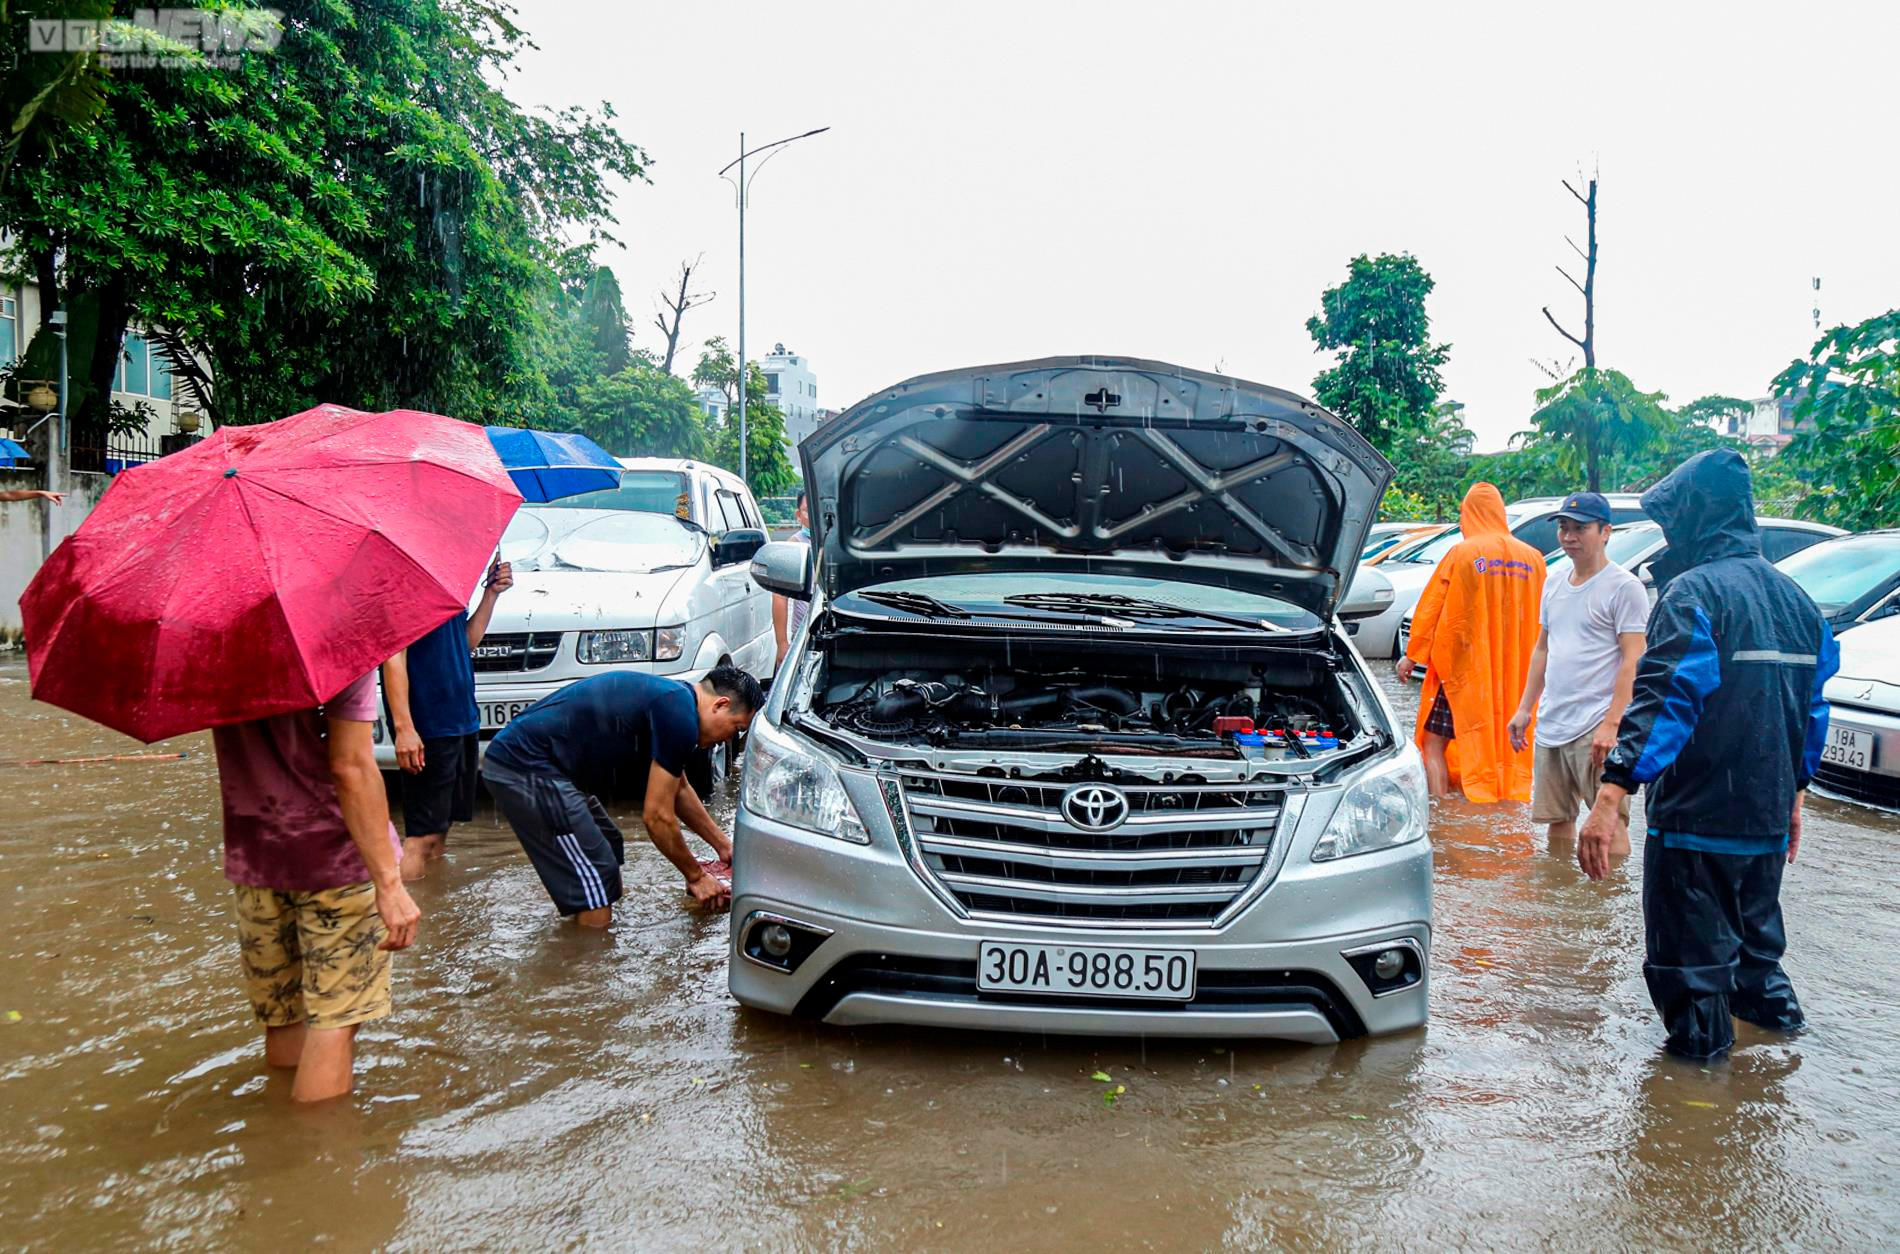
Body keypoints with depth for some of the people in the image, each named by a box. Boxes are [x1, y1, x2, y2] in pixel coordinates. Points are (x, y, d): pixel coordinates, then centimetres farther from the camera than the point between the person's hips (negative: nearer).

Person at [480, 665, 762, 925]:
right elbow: (657, 815, -12)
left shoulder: (672, 697, 14)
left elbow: (680, 791, 28)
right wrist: (696, 876, 1)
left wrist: (722, 844, 31)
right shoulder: (679, 716, -16)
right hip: (527, 771, -11)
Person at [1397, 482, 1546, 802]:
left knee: (1434, 744, 2)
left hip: (1463, 666, -5)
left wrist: (1412, 654, 1)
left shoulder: (1463, 553, -7)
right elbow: (1540, 617, 11)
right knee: (1508, 744, 13)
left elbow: (1431, 607, -6)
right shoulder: (1533, 558, 5)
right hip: (1514, 672, 5)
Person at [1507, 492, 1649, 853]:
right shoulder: (1554, 585, 15)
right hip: (1550, 725, 7)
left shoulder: (1624, 587, -8)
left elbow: (1633, 661, -13)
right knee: (1557, 818, 13)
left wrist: (1611, 724, -20)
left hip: (1596, 728, -7)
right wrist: (1525, 708, 16)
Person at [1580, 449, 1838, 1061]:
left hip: (1695, 816, -8)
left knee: (1690, 958, 3)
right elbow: (1812, 708, 19)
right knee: (1755, 931, 27)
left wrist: (1610, 797, -31)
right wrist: (1793, 794, 29)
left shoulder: (1695, 591, -15)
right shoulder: (1794, 597, 11)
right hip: (1769, 818, 8)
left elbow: (1664, 701, -26)